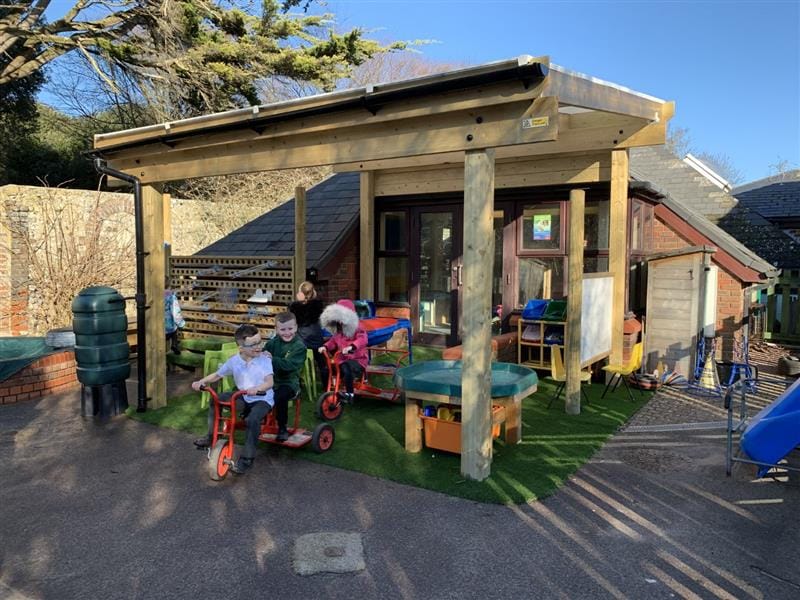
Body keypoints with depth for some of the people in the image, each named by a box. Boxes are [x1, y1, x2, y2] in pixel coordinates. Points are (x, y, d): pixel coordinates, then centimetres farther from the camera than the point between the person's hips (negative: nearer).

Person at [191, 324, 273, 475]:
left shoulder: (265, 360, -16)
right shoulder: (234, 361, -3)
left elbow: (270, 382, -28)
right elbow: (217, 375, 7)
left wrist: (257, 388, -48)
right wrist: (201, 382, -9)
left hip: (263, 399, -5)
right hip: (244, 398, 5)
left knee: (253, 419, -33)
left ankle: (246, 459, -19)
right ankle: (211, 437, 11)